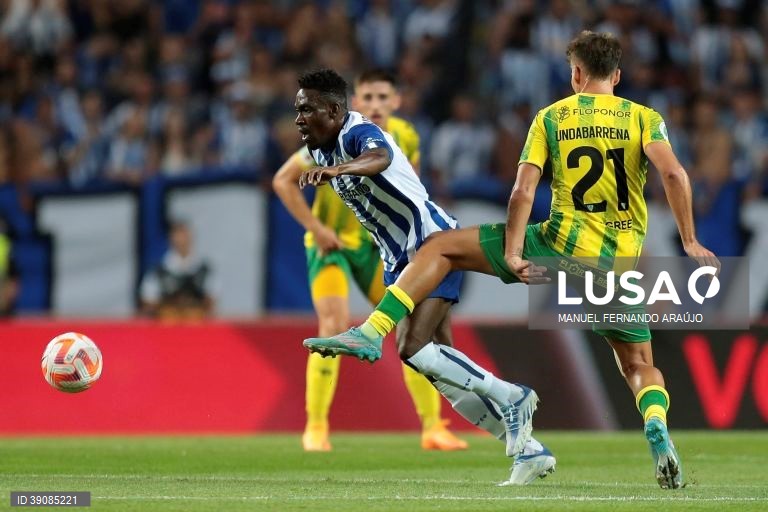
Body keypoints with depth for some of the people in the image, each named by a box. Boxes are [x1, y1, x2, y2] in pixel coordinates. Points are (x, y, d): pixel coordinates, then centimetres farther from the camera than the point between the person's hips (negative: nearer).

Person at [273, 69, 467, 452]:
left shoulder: (406, 138, -6)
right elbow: (283, 180, -15)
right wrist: (315, 227, -20)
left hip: (377, 245, 5)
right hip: (331, 245, -5)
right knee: (335, 324, -22)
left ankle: (432, 428, 8)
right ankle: (315, 428, -10)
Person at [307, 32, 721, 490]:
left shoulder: (551, 117, 6)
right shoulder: (645, 118, 6)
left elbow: (523, 191, -5)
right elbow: (674, 172, -12)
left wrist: (512, 254, -7)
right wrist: (690, 242, -8)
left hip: (562, 246, -1)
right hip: (621, 265, 1)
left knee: (442, 247, 11)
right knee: (641, 367, 17)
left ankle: (372, 331, -4)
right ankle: (656, 425, -18)